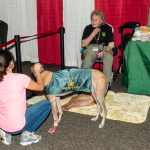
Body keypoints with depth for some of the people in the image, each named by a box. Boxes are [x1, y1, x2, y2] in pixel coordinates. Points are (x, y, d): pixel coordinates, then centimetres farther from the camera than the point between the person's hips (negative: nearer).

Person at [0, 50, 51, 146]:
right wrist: (37, 71, 11)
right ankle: (27, 133, 6)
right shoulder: (20, 78, -19)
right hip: (17, 126, -6)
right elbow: (41, 87, -4)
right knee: (46, 104, 8)